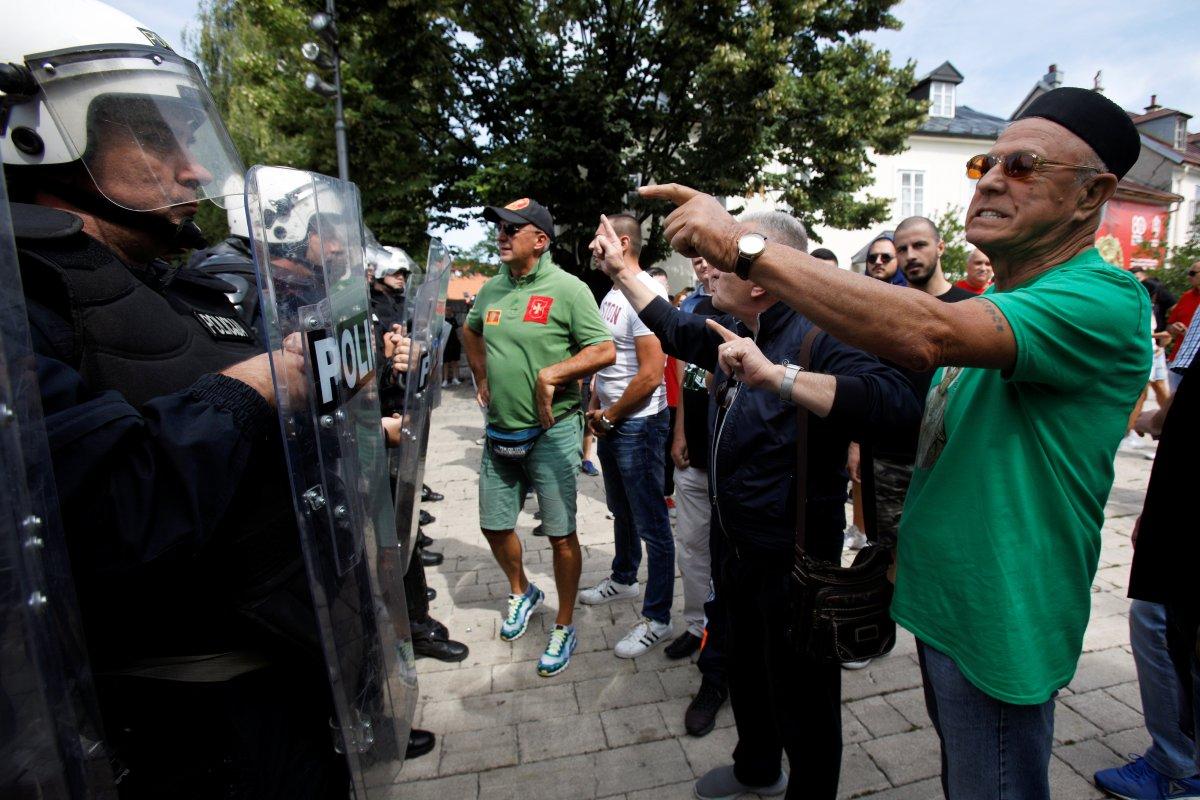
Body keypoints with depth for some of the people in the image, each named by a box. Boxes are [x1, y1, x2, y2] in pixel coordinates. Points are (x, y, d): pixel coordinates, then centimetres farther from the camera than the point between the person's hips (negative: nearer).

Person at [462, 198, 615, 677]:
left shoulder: (567, 289, -11)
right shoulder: (491, 290, 7)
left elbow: (604, 351, -15)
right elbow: (471, 331, 26)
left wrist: (551, 374, -22)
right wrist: (481, 376, 13)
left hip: (551, 432, -6)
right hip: (500, 431, 6)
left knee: (560, 534, 4)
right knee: (494, 526, 15)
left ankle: (564, 628, 25)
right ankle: (522, 593, 44)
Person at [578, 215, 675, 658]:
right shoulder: (612, 295, 11)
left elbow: (650, 374, -24)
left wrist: (609, 415, -13)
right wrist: (595, 408, 9)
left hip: (638, 425, -10)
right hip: (610, 423, 10)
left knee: (651, 523, 2)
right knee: (621, 510, 25)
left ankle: (657, 618, 16)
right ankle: (623, 579, 46)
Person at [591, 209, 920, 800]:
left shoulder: (814, 336, -25)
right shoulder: (732, 328, 2)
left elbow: (897, 401, -41)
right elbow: (674, 329, 21)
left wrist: (777, 375, -46)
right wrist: (621, 269, 23)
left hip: (796, 556, -9)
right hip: (741, 547, 9)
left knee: (802, 696, 13)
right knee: (746, 668, 29)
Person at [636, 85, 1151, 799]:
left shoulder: (1104, 299, -22)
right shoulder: (992, 303, 8)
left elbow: (926, 333, -40)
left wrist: (745, 245, -37)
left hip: (996, 627, -8)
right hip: (938, 598, 8)